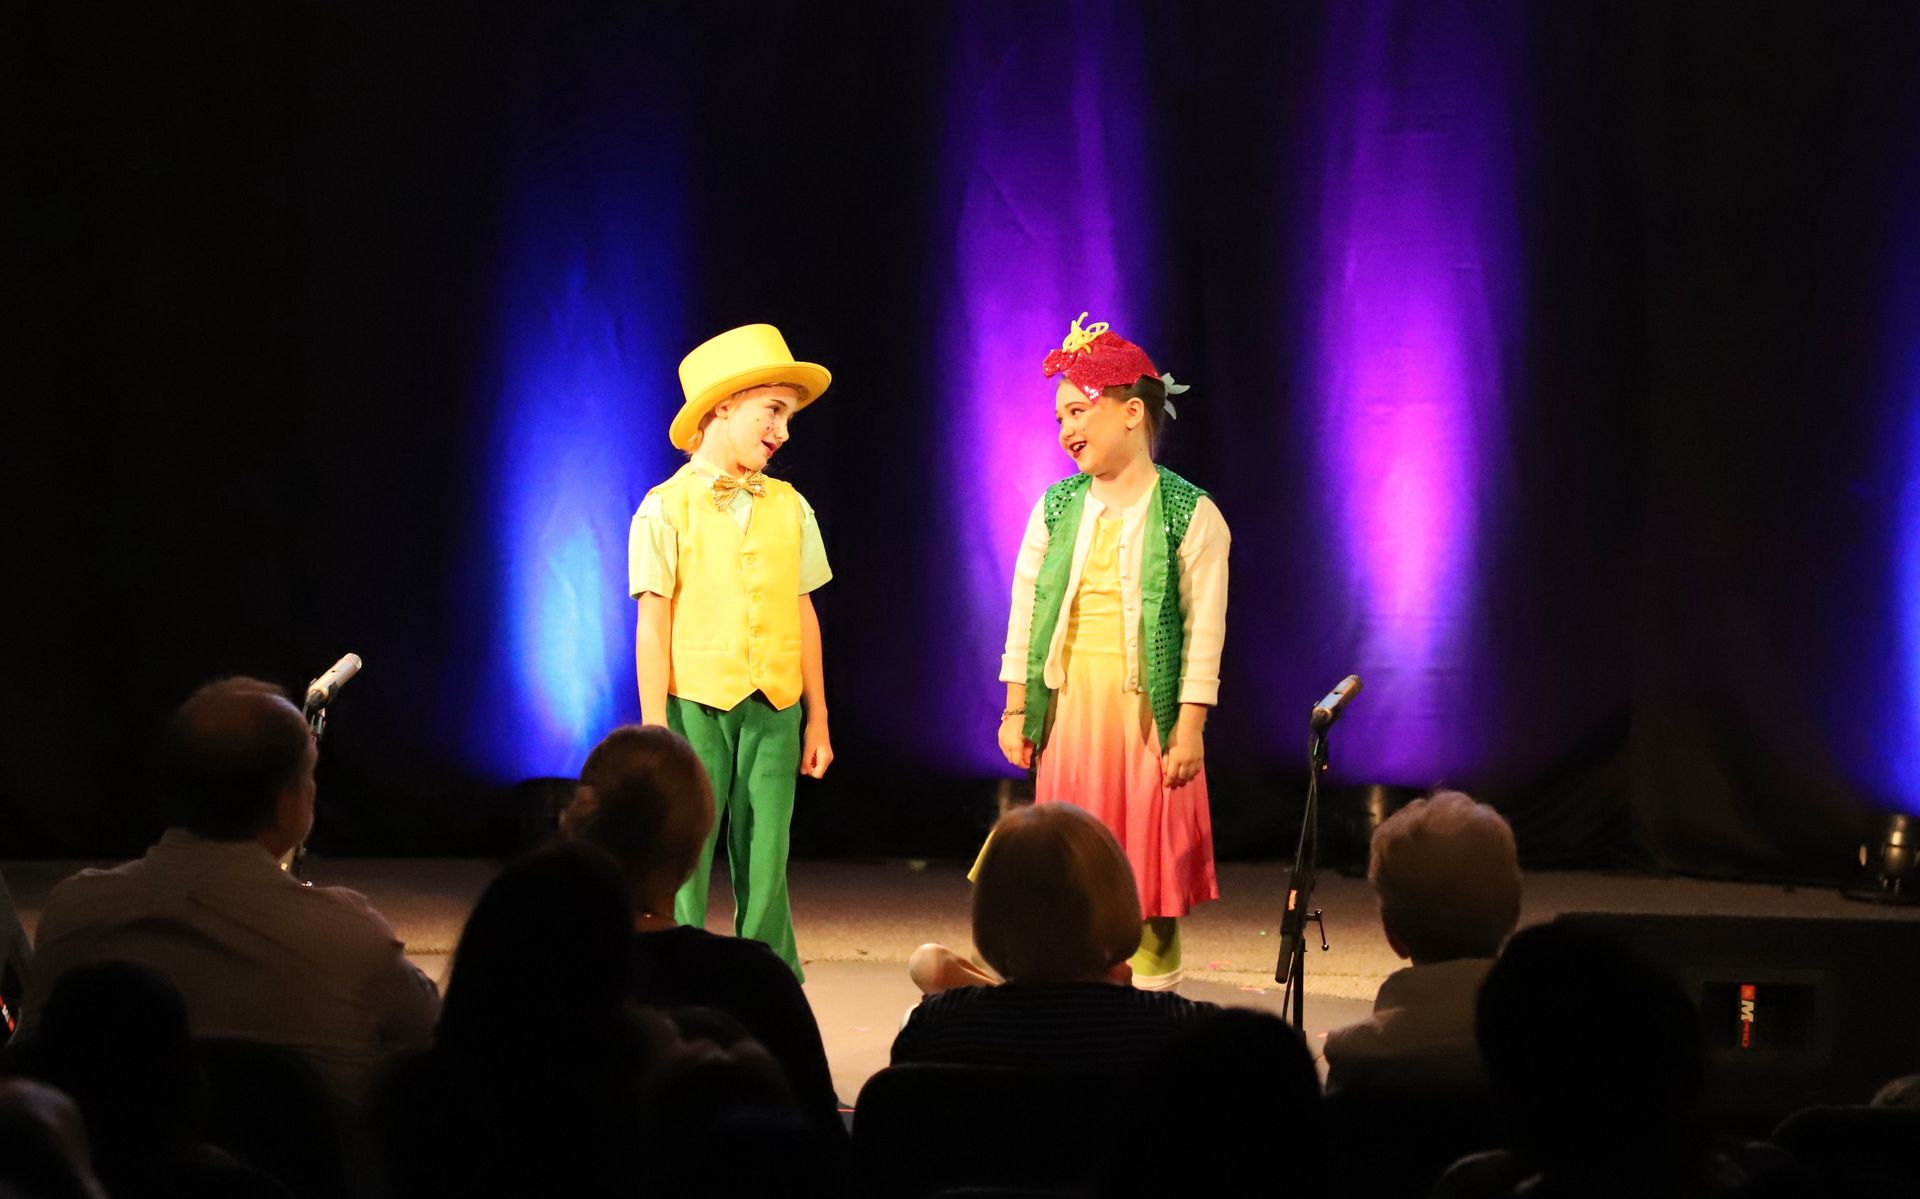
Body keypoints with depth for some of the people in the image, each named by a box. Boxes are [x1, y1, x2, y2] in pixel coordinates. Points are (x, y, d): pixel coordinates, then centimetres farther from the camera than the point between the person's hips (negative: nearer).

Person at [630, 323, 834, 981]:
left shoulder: (789, 508, 10)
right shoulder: (667, 509, -1)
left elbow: (803, 615, 13)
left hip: (773, 708, 3)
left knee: (765, 864, 2)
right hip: (694, 704, -3)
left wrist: (817, 721, 13)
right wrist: (654, 728, -7)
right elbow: (652, 623, -3)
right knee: (685, 861, -1)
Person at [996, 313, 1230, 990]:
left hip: (1149, 708, -4)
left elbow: (1205, 628, -7)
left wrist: (1190, 726, -11)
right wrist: (1015, 710, 7)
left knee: (1152, 858, -1)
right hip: (1069, 706, 4)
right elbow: (1024, 613, 10)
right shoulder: (1055, 509, 7)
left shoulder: (1189, 514, -6)